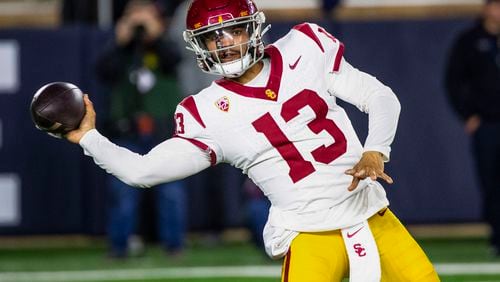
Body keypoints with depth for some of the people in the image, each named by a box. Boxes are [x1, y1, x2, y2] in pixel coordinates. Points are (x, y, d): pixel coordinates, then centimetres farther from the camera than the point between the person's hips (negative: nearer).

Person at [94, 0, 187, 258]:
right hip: (128, 134, 0)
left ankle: (173, 243, 10)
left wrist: (155, 36, -19)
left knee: (170, 191, 1)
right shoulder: (121, 52, 8)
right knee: (123, 191, -2)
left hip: (165, 132, 0)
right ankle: (119, 244, 6)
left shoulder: (164, 49, 7)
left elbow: (174, 60, -15)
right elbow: (105, 72, -9)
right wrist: (120, 42, -14)